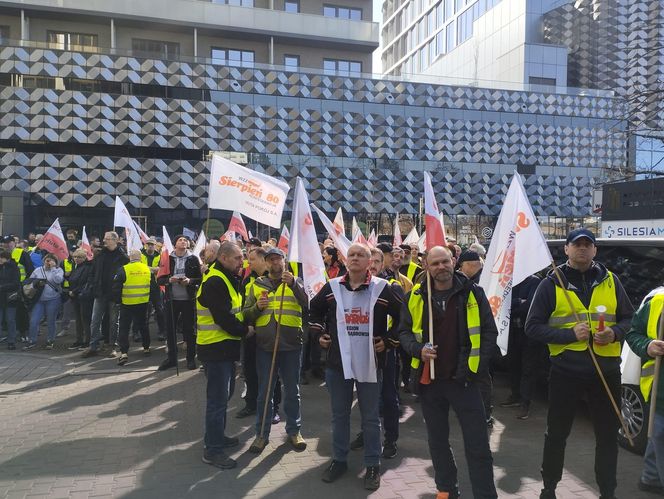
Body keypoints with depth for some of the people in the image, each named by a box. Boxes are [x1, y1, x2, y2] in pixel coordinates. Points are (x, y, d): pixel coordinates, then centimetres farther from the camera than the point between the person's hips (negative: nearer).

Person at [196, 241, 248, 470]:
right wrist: (245, 330, -10)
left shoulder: (227, 279, 13)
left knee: (224, 393, 20)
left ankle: (217, 436, 35)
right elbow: (224, 318, -25)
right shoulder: (215, 282, -20)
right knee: (218, 398, -2)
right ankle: (213, 450, 9)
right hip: (216, 348, -10)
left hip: (225, 346, 10)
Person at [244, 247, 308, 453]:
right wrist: (257, 307, -13)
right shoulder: (257, 284, 9)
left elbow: (307, 303, -13)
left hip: (291, 345, -1)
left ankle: (294, 430, 26)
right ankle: (262, 434, 22)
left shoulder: (295, 282, 5)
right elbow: (246, 314, 7)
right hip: (265, 346, 1)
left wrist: (293, 284, -26)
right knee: (264, 392, 9)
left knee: (292, 390, 11)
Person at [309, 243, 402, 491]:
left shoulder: (382, 288, -5)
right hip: (337, 362, 2)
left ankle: (373, 465, 23)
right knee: (339, 415, 15)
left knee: (370, 417, 9)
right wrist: (319, 334, 10)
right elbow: (314, 308, 18)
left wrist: (389, 340, -1)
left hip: (369, 363, -2)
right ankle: (339, 460, 31)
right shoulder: (332, 287, 1)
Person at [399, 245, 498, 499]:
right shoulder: (415, 296, 1)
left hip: (464, 379, -2)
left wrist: (478, 366, -8)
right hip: (429, 380, 3)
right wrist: (418, 349, -13)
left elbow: (489, 332, -1)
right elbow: (404, 331, 7)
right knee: (438, 440, 17)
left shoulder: (473, 293, -4)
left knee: (477, 444, 1)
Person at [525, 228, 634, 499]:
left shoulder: (610, 280, 6)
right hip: (565, 371, -2)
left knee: (608, 435, 13)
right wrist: (570, 334, -17)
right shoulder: (551, 284, -3)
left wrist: (615, 333, -10)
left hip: (606, 371, 2)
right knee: (557, 434, 11)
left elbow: (629, 319, 12)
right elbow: (533, 327, -5)